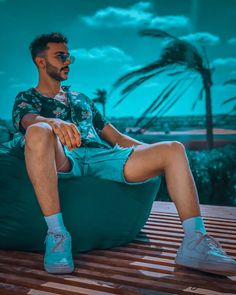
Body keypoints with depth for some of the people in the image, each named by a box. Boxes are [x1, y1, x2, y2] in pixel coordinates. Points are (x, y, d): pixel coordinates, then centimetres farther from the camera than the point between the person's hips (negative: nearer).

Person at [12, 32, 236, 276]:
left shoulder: (81, 98, 35)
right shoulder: (26, 98, 19)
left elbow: (116, 136, 30)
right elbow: (29, 120, -8)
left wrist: (153, 155, 17)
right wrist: (54, 122, -33)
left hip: (102, 156, 5)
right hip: (62, 159, -4)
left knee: (174, 149, -12)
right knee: (39, 132, -38)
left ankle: (195, 242, -21)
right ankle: (56, 234, -33)